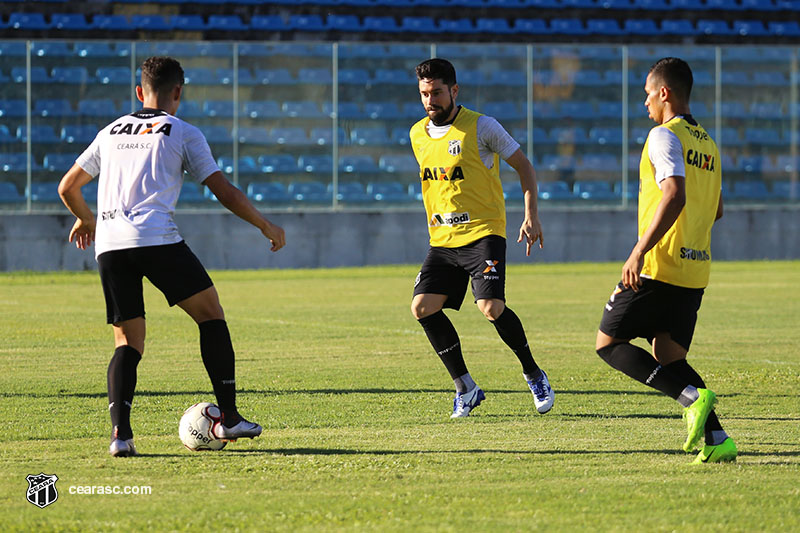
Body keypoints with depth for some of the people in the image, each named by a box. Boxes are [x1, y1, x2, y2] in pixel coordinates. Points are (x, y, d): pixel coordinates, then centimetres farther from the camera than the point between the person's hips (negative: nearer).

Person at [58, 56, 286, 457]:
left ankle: (120, 431, -10)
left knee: (127, 343, 11)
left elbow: (67, 187, 30)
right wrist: (266, 226, 20)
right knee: (211, 314, 11)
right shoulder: (184, 134, 10)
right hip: (156, 239, -4)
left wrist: (85, 220, 50)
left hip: (109, 245, 4)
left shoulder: (111, 132, 23)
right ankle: (229, 417, 5)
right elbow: (225, 192, 6)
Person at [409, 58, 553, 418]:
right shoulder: (418, 135, 9)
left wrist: (531, 216, -7)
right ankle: (466, 389, 3)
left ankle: (533, 374, 4)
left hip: (483, 233, -6)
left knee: (491, 307, -21)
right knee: (423, 308, -10)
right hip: (442, 240, 6)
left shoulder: (481, 127, -8)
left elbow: (523, 165, 0)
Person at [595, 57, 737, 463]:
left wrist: (640, 251, -24)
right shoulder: (707, 144, 16)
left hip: (659, 266, -8)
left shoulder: (664, 136, -10)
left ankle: (692, 396, -17)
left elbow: (675, 196, -23)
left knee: (608, 343, 2)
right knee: (667, 356, 12)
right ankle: (717, 440, -4)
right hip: (695, 270, 8)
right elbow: (716, 210, 25)